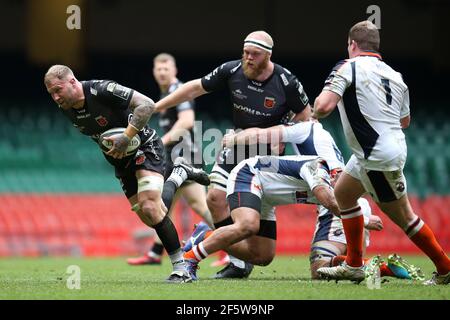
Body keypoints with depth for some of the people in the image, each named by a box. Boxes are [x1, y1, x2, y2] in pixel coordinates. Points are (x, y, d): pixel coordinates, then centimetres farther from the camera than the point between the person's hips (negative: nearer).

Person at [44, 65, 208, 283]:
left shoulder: (102, 90, -27)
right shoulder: (66, 109, -5)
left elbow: (147, 105, -30)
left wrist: (126, 137, -36)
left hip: (144, 148, -8)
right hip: (120, 161, 8)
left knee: (149, 208, -24)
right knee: (149, 219, 7)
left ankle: (181, 267, -14)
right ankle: (179, 175, 32)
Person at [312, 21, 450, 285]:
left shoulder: (348, 67, -9)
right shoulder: (395, 75, 11)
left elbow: (323, 106, -20)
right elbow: (405, 121, 19)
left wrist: (314, 113, 2)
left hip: (378, 158, -8)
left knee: (404, 217, 1)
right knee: (343, 194, 22)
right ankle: (353, 266, 26)